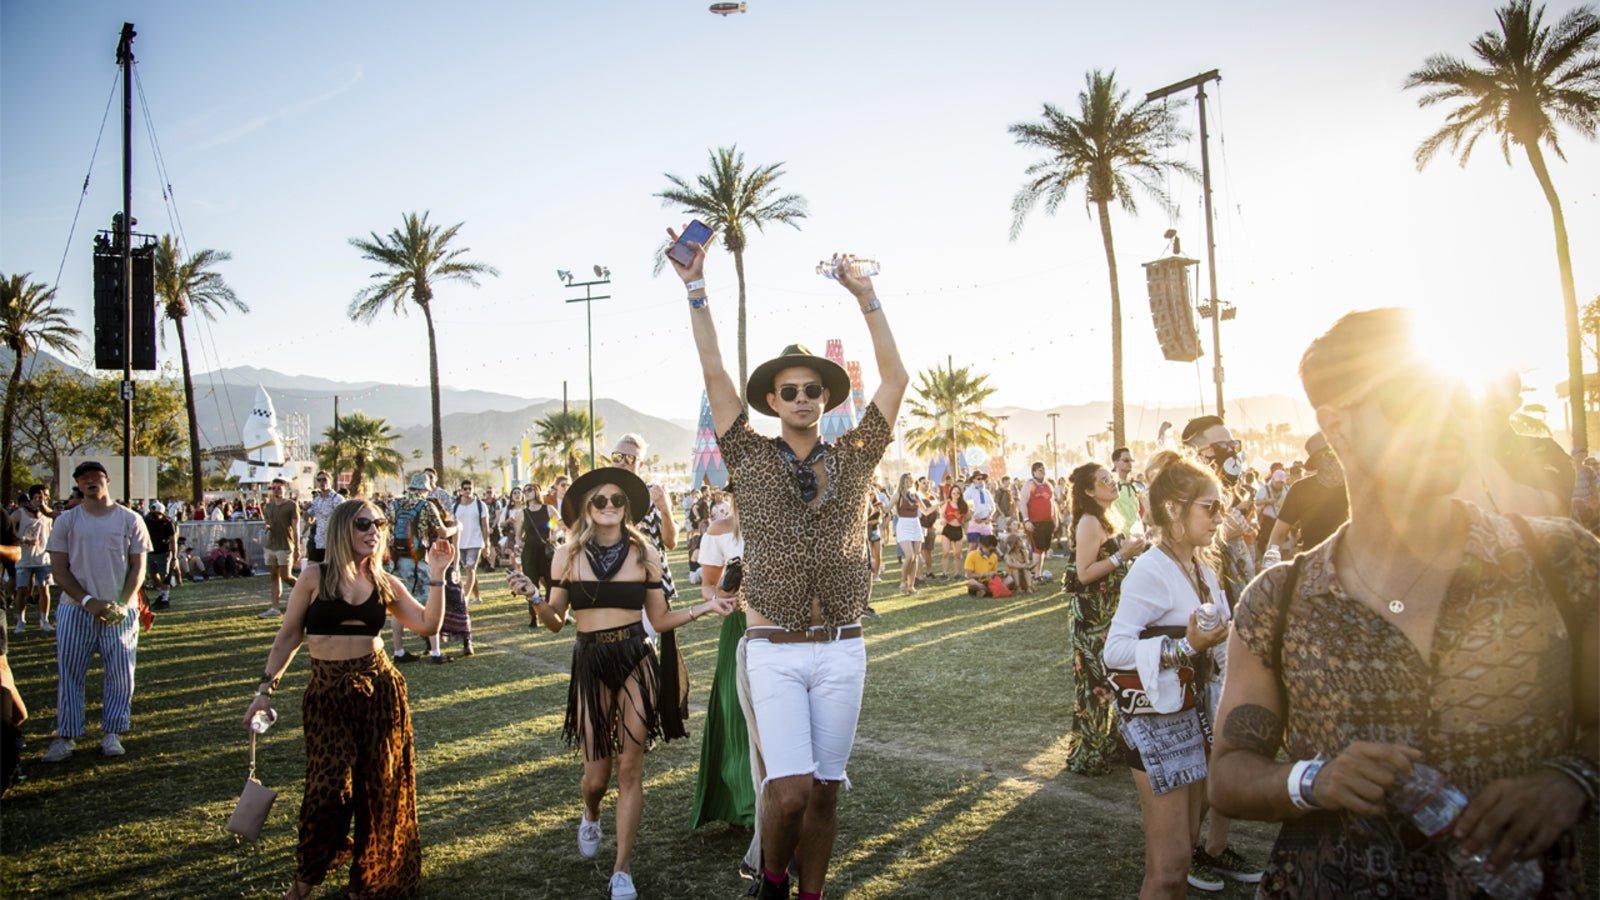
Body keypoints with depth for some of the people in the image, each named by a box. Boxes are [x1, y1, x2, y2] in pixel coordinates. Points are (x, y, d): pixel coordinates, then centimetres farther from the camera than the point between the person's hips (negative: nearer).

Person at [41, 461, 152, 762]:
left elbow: (138, 567, 3)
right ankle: (66, 736, 10)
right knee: (70, 673, 2)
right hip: (75, 609, 0)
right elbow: (59, 569, 1)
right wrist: (88, 601, -12)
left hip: (120, 611, 0)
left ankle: (112, 733, 12)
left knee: (120, 674, 1)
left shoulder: (130, 520, 4)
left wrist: (123, 604, -11)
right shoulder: (66, 521, 4)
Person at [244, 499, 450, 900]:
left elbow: (428, 624, -3)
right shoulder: (315, 577, -1)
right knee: (330, 785, -9)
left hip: (379, 687, 3)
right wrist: (266, 687, -3)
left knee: (377, 786, 6)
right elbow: (288, 637, 2)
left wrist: (436, 576, -8)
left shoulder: (385, 583, 6)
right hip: (327, 694, -3)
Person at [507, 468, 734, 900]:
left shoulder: (644, 553, 2)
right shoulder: (568, 556, 2)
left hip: (637, 661, 0)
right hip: (591, 665, 0)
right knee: (597, 773, 3)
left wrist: (704, 608, -5)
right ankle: (590, 816, 42)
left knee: (630, 767, -1)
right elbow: (556, 622, 6)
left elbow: (660, 620, 7)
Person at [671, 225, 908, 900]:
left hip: (842, 650, 2)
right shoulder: (751, 460, 5)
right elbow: (714, 374, 1)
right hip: (775, 649, -2)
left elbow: (896, 377, 8)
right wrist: (696, 291, -3)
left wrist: (865, 296, 3)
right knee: (791, 789, -11)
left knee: (824, 789, 8)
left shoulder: (852, 459, 9)